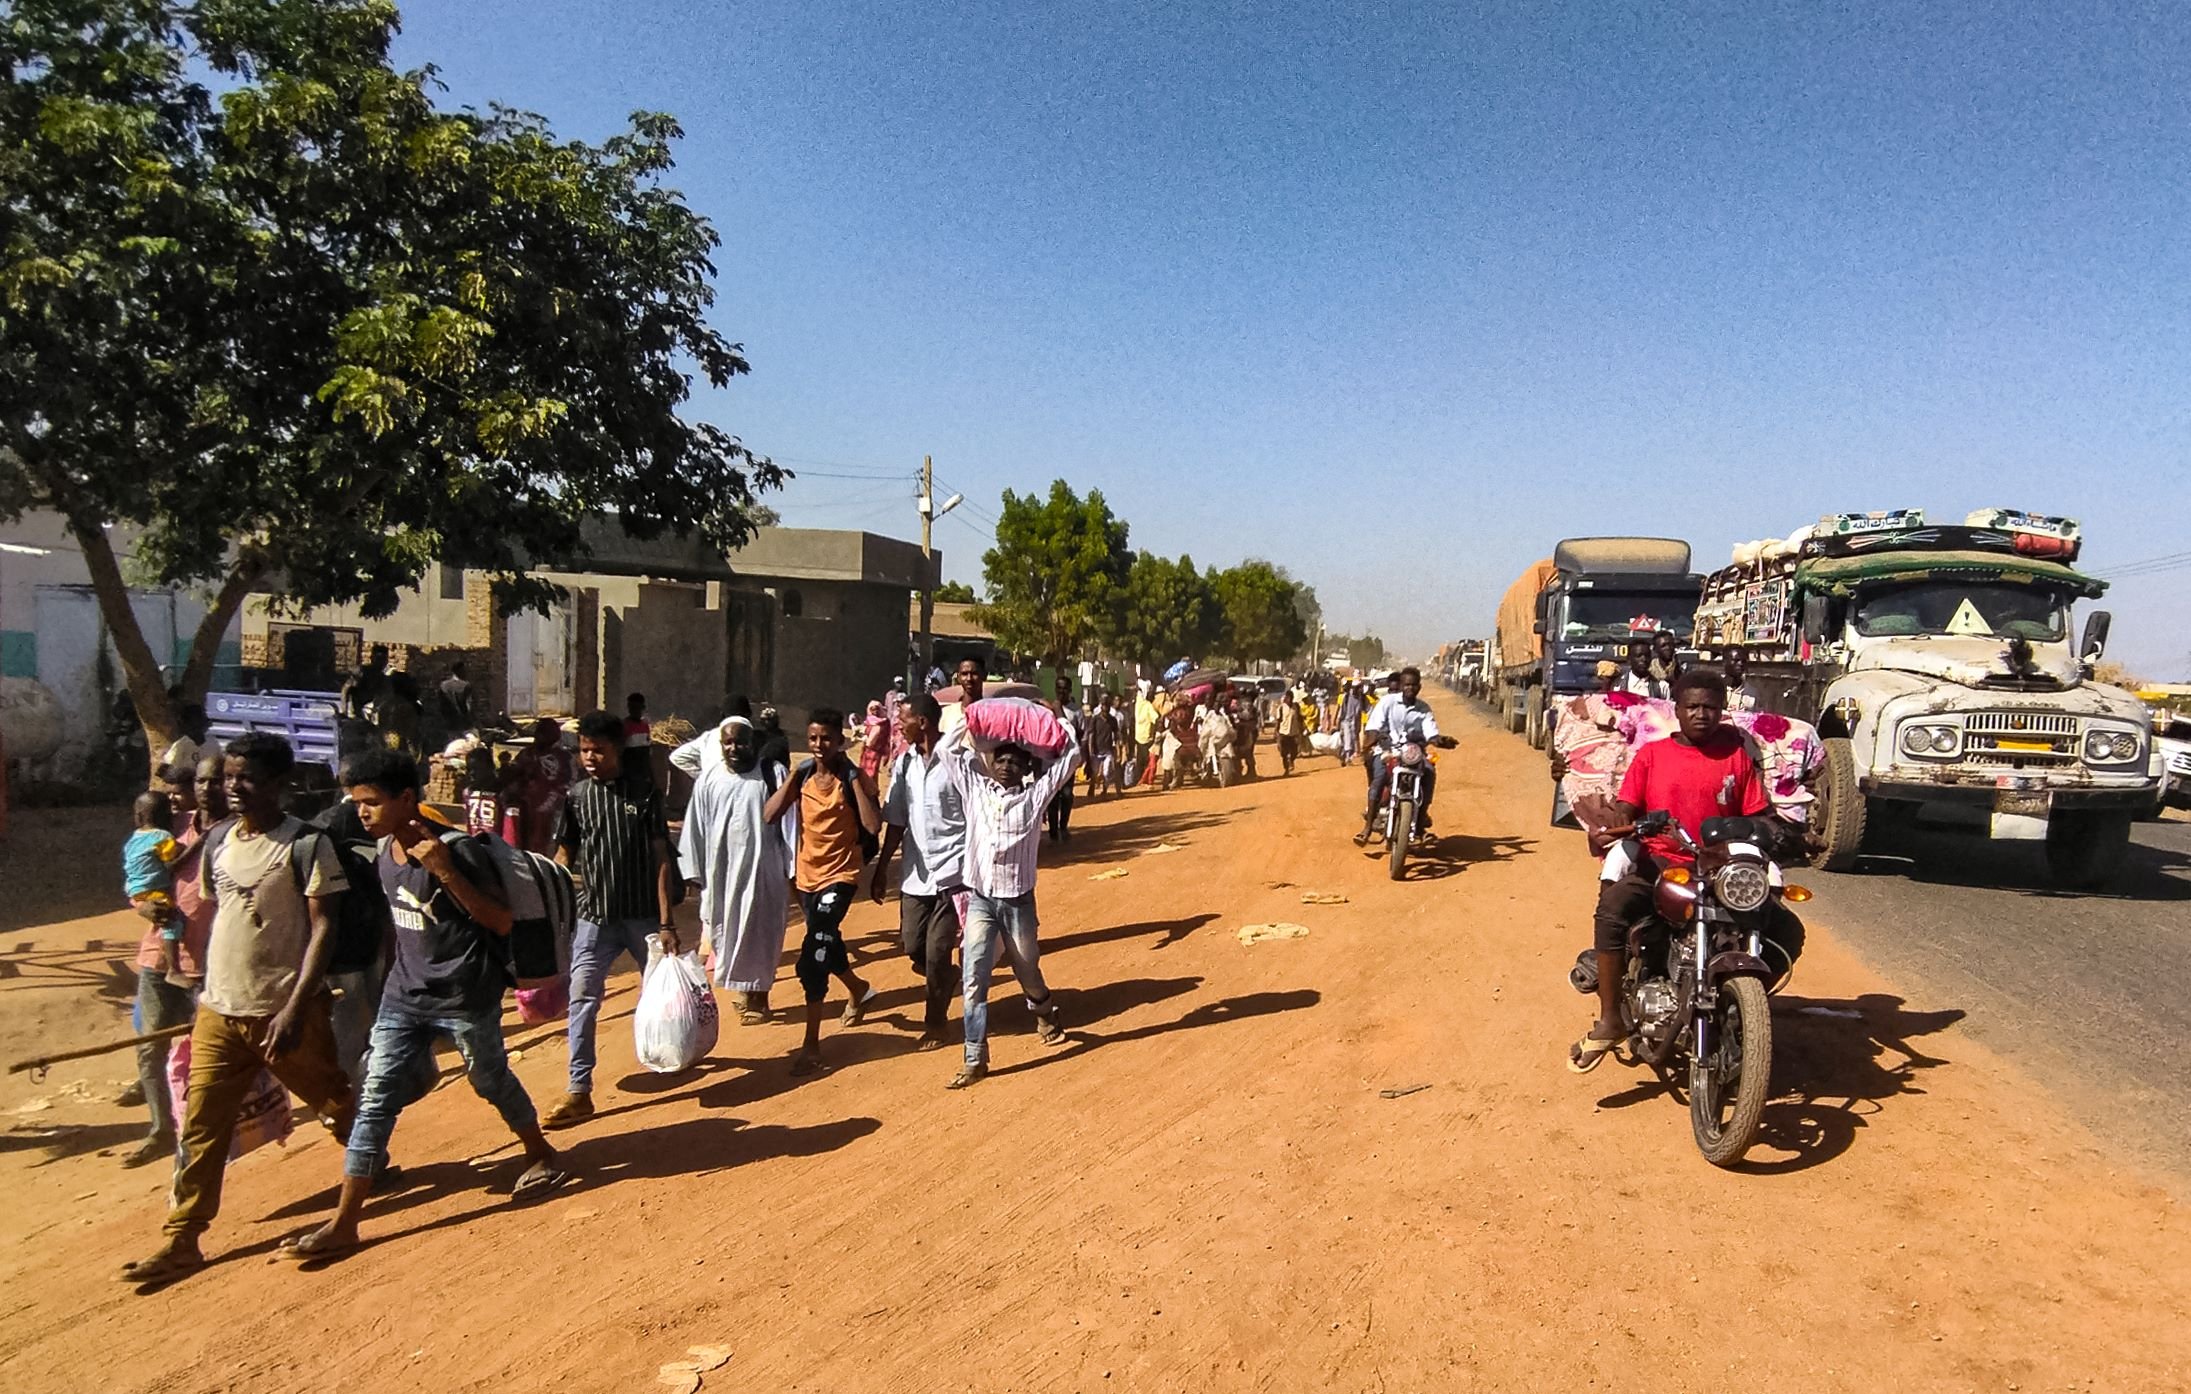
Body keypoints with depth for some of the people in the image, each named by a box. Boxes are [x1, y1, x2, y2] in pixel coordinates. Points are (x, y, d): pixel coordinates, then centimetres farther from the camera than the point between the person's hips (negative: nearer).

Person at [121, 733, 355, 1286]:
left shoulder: (305, 844, -13)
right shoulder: (217, 843, 7)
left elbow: (323, 928, -16)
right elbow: (215, 917, 17)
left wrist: (296, 1007, -22)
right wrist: (208, 991, 16)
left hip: (284, 1010, -5)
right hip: (219, 1011, 5)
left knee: (335, 1104, 11)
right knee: (201, 1125, 5)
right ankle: (181, 1241, 14)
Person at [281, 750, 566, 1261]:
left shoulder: (456, 850, -19)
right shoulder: (382, 855, 2)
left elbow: (501, 922, -21)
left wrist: (446, 872, -30)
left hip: (466, 995, -6)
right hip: (404, 997, 6)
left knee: (492, 1082, 11)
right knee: (375, 1099, 2)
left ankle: (541, 1156, 37)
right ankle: (343, 1223, 7)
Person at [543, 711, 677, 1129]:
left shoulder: (645, 793, -5)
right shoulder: (577, 796, 1)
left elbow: (660, 859, -6)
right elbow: (565, 853, 9)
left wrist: (666, 923, -10)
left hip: (643, 915, -1)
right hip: (595, 917, 2)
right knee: (581, 999, -6)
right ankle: (580, 1091, 0)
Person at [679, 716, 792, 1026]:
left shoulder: (773, 775, -4)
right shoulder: (709, 780, 4)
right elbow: (695, 828, 6)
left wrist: (792, 870, -7)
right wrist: (696, 873, 4)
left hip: (763, 871, -3)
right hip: (722, 873, 3)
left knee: (759, 935, 5)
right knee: (728, 934, 10)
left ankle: (758, 994, 18)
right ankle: (744, 990, 26)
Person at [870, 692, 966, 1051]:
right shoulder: (904, 763, 7)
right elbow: (896, 820, 13)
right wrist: (881, 867, 13)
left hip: (951, 872, -6)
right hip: (916, 872, 6)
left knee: (937, 953, -3)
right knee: (914, 949, 9)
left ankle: (935, 1023, 17)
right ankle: (949, 980, 39)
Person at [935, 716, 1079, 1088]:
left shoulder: (1035, 793, 0)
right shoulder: (975, 789, 6)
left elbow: (1070, 756, 0)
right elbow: (950, 749, 11)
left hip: (1018, 900, -1)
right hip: (979, 899, 1)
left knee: (1028, 973, 16)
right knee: (973, 980, -5)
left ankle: (1045, 1014, 48)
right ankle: (975, 1059, 2)